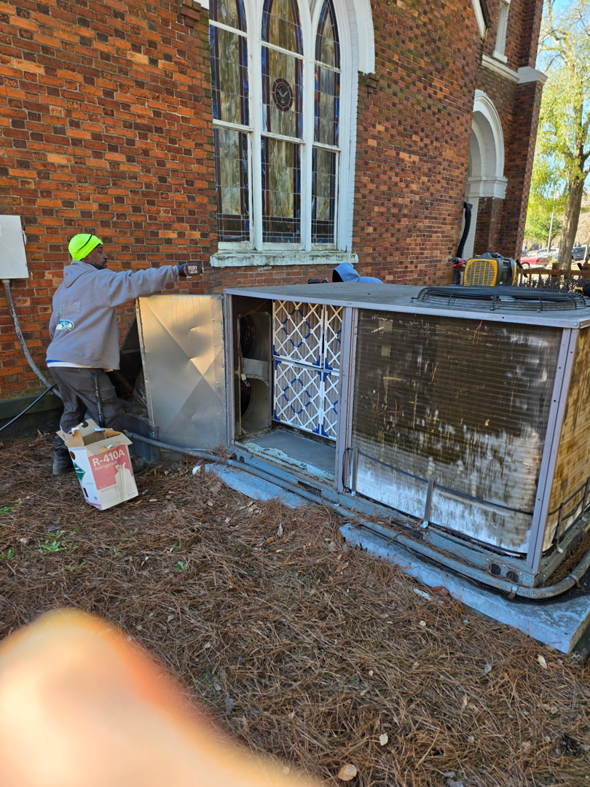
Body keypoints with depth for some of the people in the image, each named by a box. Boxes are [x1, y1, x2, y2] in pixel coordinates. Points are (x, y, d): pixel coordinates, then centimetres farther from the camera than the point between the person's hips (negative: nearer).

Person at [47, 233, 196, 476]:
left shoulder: (63, 288, 19)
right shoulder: (98, 280, -9)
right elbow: (137, 282, -18)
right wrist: (175, 271, -13)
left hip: (57, 360, 10)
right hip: (81, 364, -10)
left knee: (73, 410, 22)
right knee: (109, 415, 0)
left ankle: (62, 458, 30)